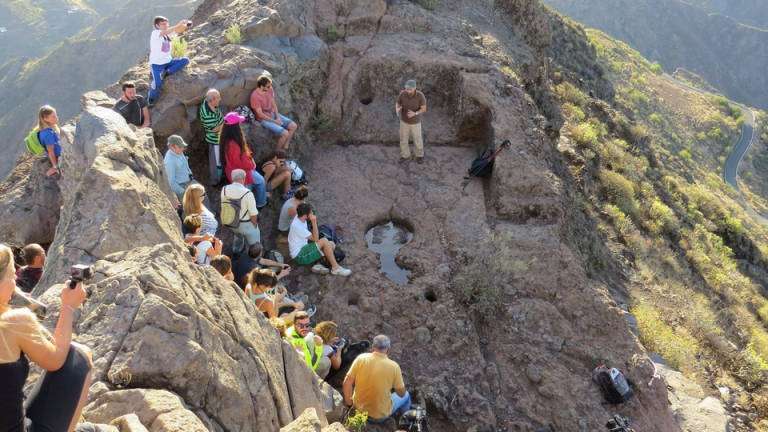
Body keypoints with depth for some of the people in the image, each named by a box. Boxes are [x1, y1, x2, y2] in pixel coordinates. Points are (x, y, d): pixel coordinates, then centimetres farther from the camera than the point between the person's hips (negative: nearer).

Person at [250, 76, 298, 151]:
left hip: (273, 114, 8)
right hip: (264, 119, -8)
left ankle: (285, 147, 11)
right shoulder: (255, 96, -26)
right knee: (285, 133, -20)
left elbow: (273, 104, 5)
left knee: (294, 126, -1)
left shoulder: (270, 89, -5)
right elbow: (260, 115, -23)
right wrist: (274, 121, -17)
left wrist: (278, 117, -9)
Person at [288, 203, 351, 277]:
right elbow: (315, 239, -23)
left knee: (331, 244, 0)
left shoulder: (300, 218, 0)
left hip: (304, 248, 9)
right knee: (324, 241, -24)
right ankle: (335, 268, -16)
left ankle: (318, 264, -11)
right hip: (299, 256, -9)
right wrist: (314, 222, -27)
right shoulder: (297, 226, -27)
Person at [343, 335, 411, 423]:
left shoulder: (361, 358, -16)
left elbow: (347, 383, -11)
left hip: (359, 408, 3)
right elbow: (401, 393, -9)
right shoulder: (394, 366, -21)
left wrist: (348, 402, 6)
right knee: (406, 395, 25)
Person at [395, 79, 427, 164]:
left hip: (415, 122, -2)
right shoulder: (402, 93, -22)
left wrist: (414, 114, -38)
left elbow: (424, 109, -18)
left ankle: (419, 155, 43)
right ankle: (405, 155, 41)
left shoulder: (420, 95, -28)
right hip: (404, 121, 2)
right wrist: (397, 110, -31)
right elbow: (397, 104, -6)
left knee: (417, 140, 15)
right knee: (403, 139, 16)